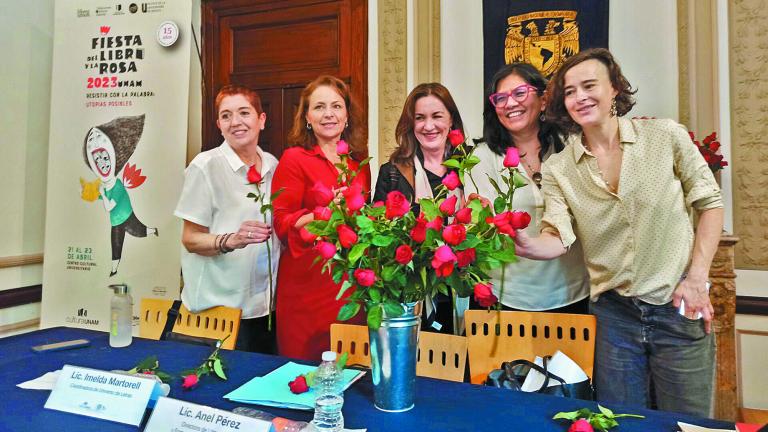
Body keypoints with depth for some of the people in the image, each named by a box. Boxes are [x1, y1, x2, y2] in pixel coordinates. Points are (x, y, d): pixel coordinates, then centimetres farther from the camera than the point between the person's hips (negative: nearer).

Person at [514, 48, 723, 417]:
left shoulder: (666, 136, -6)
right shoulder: (558, 168, -2)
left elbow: (710, 202, 2)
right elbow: (558, 239, -10)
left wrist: (697, 278, -5)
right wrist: (524, 246, -32)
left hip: (679, 307, -1)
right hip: (613, 313, 1)